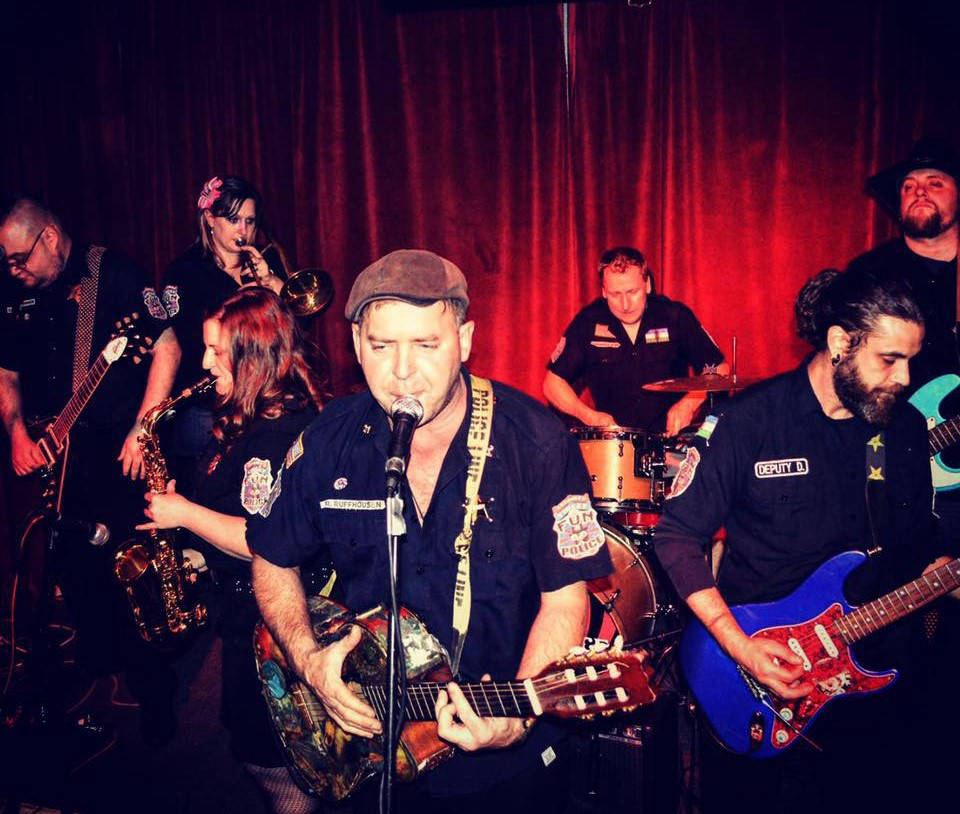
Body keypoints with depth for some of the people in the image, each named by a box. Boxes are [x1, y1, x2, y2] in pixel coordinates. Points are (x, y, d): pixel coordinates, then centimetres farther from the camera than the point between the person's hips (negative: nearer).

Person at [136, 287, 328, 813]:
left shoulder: (279, 430, -26)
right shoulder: (250, 415, 6)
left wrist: (184, 513, -19)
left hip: (265, 612, -10)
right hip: (243, 599, 10)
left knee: (265, 753, 8)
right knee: (246, 726, 25)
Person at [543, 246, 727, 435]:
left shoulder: (675, 317, -2)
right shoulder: (588, 322, -2)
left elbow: (719, 370, 7)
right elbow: (552, 382, 4)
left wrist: (689, 403, -11)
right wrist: (589, 415, -11)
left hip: (671, 434, 0)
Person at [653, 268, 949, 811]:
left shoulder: (907, 428, 0)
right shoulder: (751, 421, -16)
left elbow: (919, 543, 12)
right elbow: (678, 538, -15)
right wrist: (740, 647, -20)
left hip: (879, 675, 4)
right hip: (759, 683, -4)